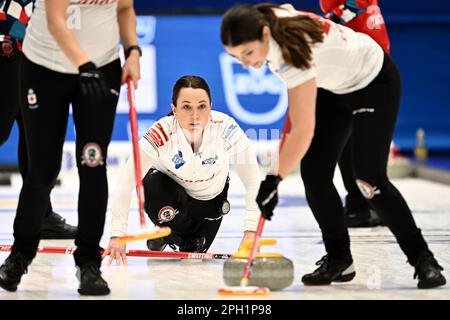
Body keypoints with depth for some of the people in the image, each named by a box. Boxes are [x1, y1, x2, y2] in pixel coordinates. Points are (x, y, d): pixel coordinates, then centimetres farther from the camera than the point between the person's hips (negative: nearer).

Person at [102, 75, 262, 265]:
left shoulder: (226, 128, -33)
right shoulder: (160, 135, -35)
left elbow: (253, 182, -30)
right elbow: (126, 183, -34)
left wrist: (250, 232, -39)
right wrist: (117, 236, -41)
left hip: (210, 198, 1)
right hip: (173, 191, -1)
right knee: (152, 182, -33)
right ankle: (168, 235, -1)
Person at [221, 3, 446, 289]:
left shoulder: (294, 51, -39)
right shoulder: (264, 21, -17)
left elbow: (304, 130, -39)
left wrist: (273, 180, -38)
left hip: (375, 82, -8)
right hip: (335, 86, 8)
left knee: (370, 178, -17)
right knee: (314, 173, -3)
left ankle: (423, 259, -3)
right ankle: (339, 260, 7)